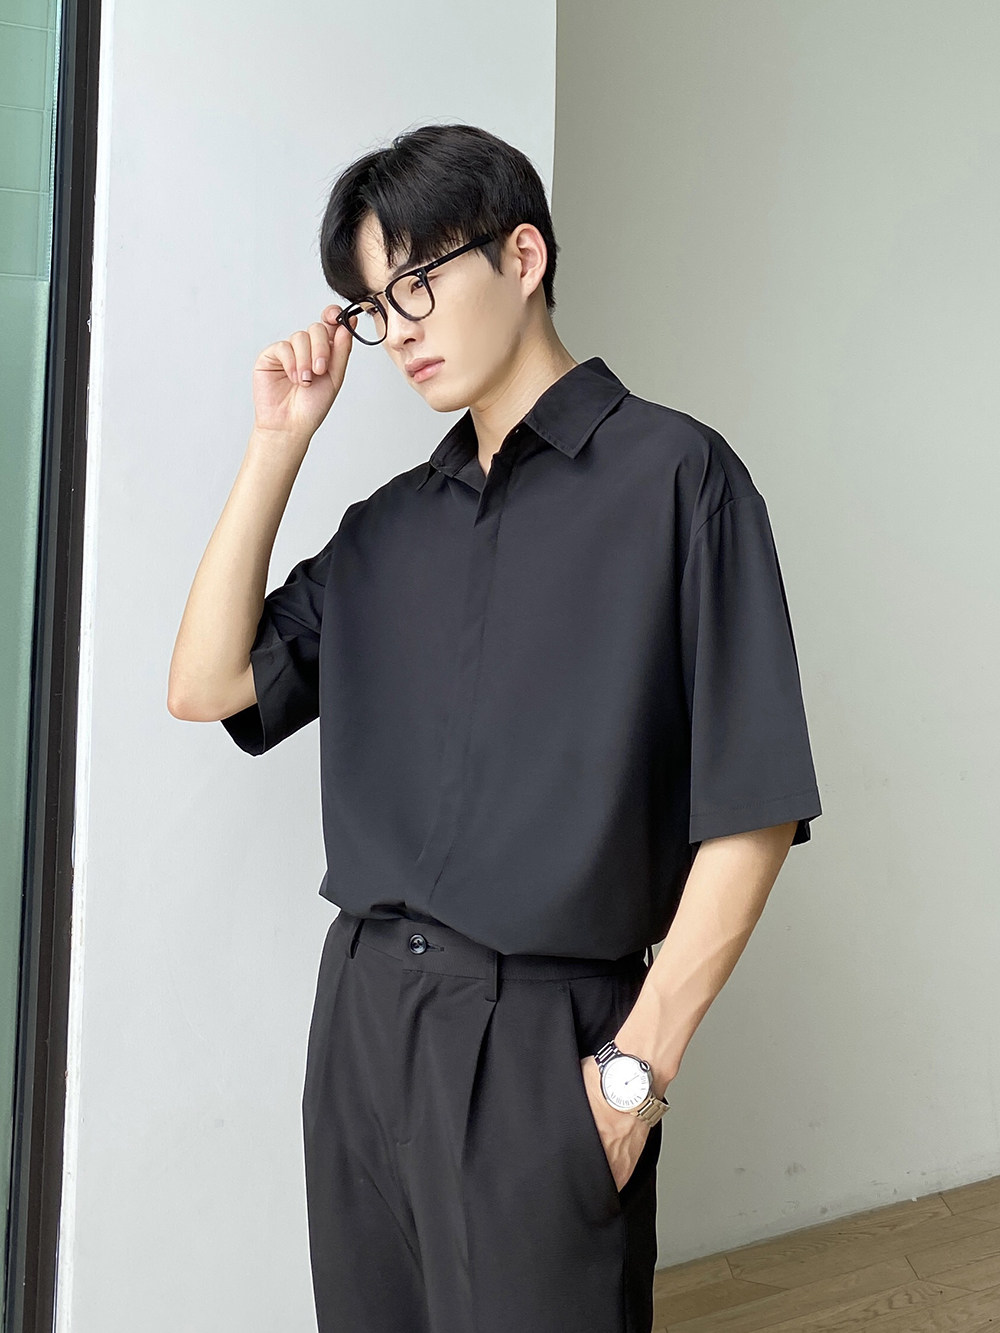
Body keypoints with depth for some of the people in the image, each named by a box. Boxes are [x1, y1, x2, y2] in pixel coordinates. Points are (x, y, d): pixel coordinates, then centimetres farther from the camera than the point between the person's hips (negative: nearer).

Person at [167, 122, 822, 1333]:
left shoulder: (672, 474, -5)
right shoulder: (393, 523, 13)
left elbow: (752, 809, -10)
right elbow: (207, 685, 8)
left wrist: (636, 1067, -14)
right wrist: (278, 445, 4)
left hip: (542, 1033, -5)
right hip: (361, 1012, 6)